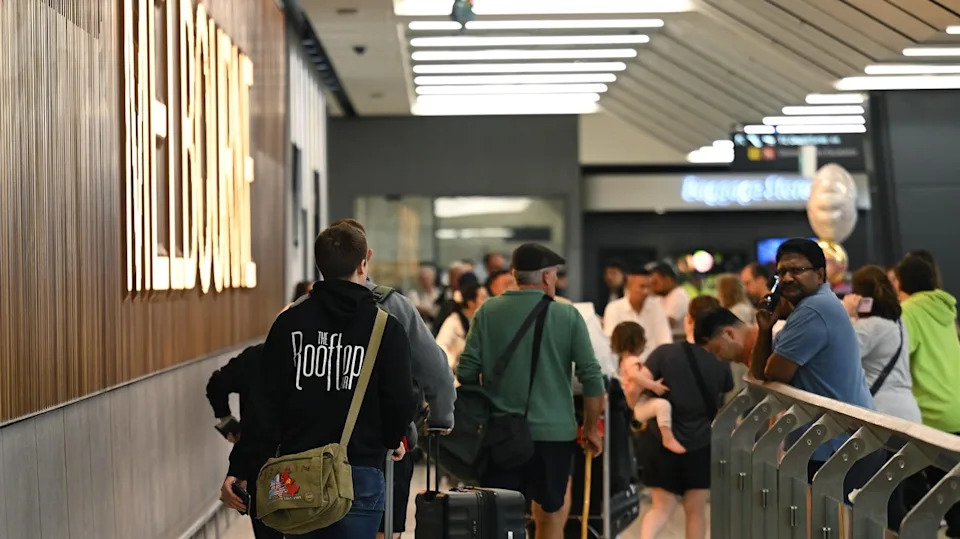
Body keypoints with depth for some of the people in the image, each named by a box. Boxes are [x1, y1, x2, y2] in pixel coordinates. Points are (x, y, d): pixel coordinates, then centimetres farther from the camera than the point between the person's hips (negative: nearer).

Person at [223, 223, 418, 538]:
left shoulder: (289, 321, 2)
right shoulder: (385, 328, -3)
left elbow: (268, 401, 0)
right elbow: (401, 402, -7)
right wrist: (393, 440, 15)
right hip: (360, 475, -2)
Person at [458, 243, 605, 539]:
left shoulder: (487, 312, 1)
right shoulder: (567, 315, -2)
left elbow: (466, 372, -1)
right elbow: (591, 377, -3)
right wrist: (591, 428, 9)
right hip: (554, 432, -1)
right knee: (550, 514, 12)